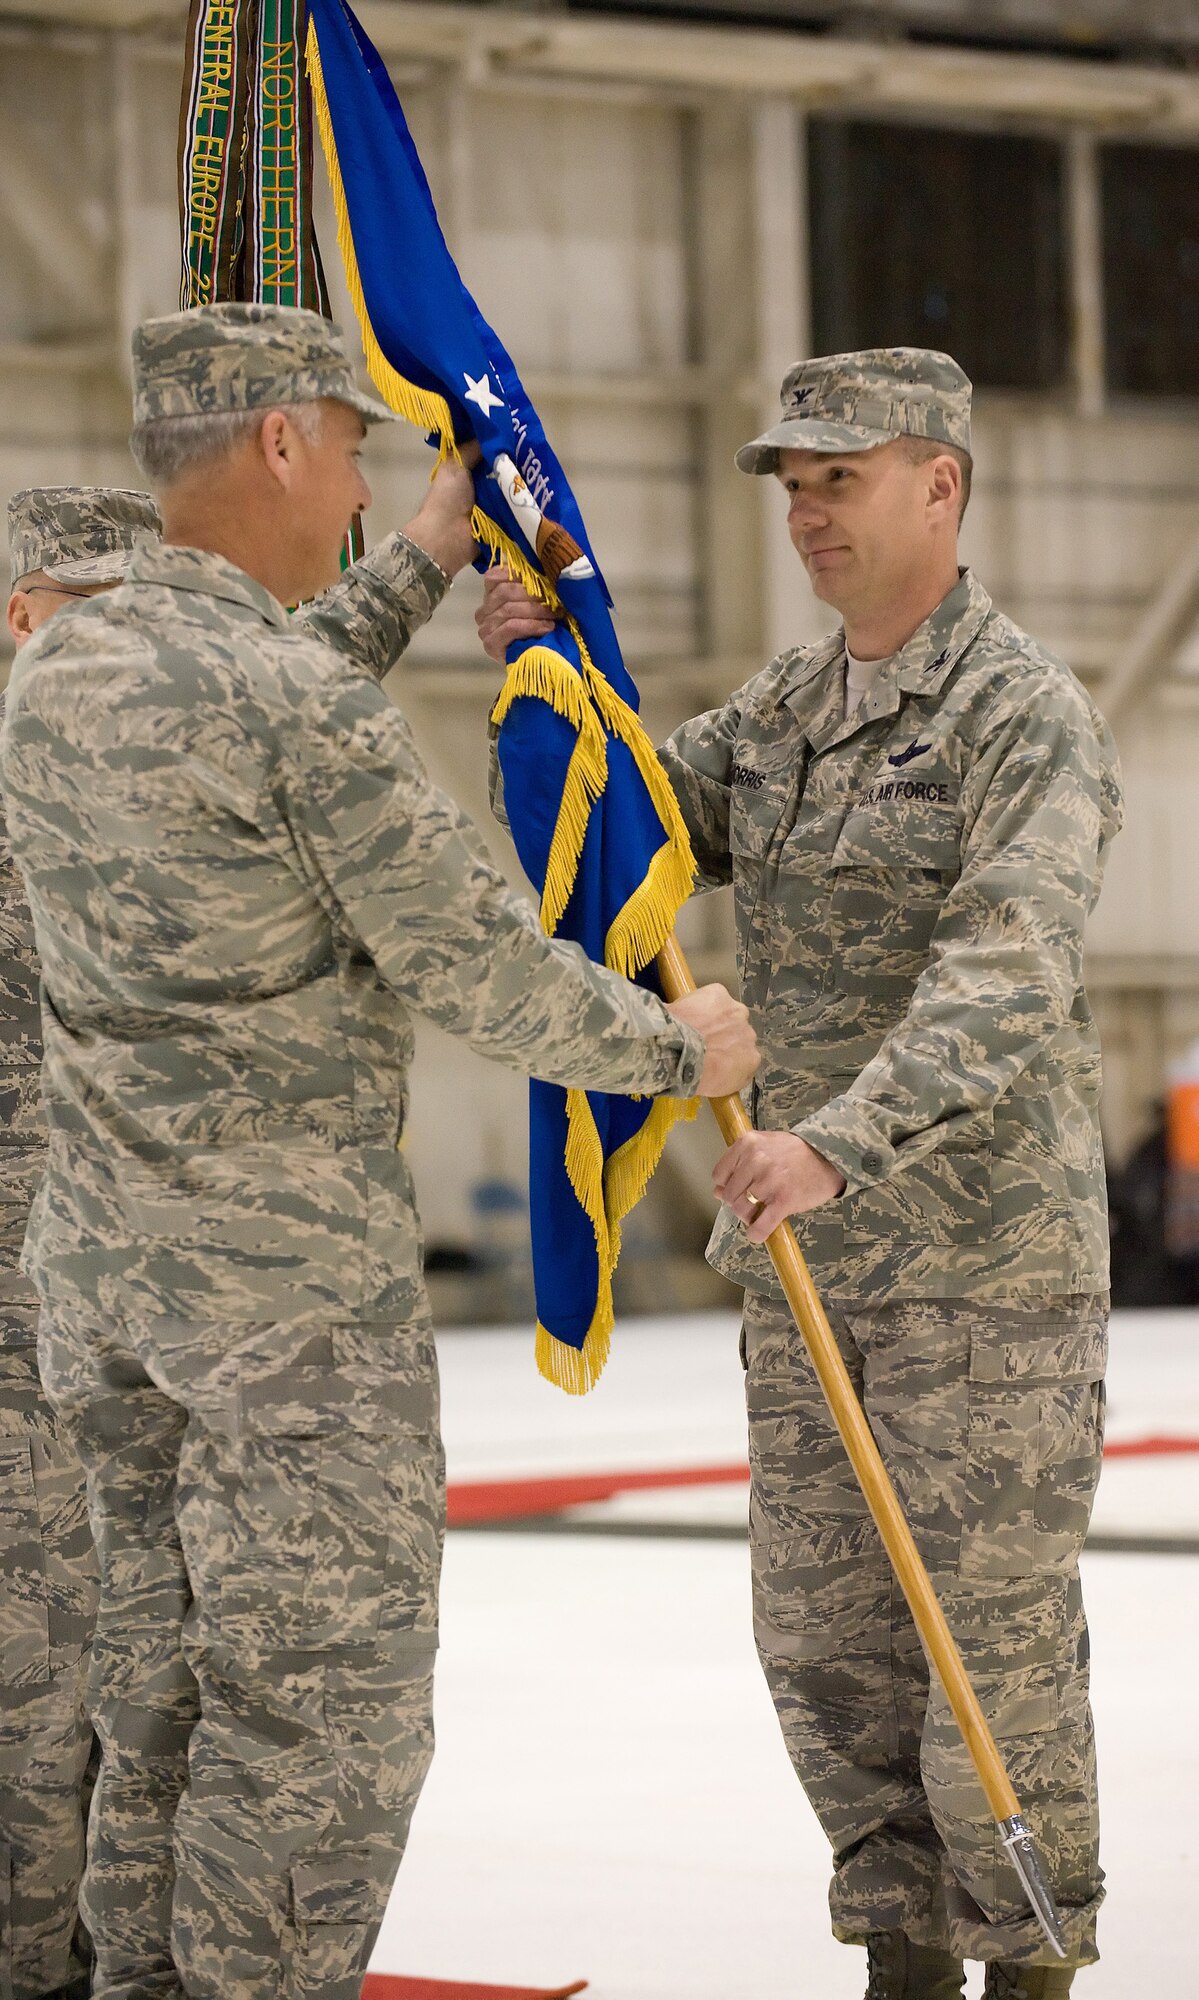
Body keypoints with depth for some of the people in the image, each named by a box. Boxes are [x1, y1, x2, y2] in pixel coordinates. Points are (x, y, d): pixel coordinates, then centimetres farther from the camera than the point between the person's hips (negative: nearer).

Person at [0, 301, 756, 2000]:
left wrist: (422, 570, 36)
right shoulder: (308, 704, -19)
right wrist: (678, 1050, 3)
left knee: (170, 1690, 14)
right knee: (324, 1701, -1)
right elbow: (484, 976, -14)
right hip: (296, 1280, -8)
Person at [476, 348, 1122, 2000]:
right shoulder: (786, 710, 12)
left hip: (992, 1250, -7)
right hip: (814, 1249, 7)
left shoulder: (1028, 717, -14)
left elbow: (1003, 989, -26)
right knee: (825, 1622, 9)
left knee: (994, 1622, -1)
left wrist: (840, 1139, -40)